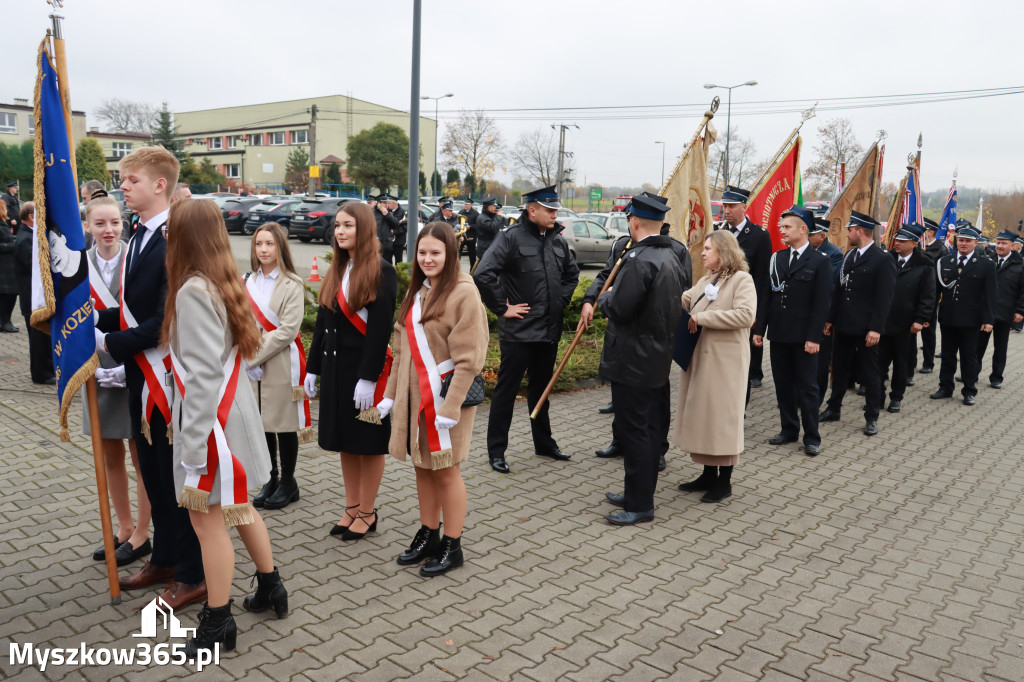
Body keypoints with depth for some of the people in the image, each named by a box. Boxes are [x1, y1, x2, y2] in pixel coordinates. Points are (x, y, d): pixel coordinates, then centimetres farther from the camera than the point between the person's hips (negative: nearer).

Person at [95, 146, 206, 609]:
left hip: (170, 378, -9)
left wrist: (112, 342, -17)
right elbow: (134, 308, 14)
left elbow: (168, 319, -23)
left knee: (178, 478, 3)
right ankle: (164, 560, 36)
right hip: (141, 378, 9)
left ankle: (192, 576, 18)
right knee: (153, 474, 19)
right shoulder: (140, 237, 12)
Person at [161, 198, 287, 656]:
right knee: (237, 509, 20)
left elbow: (204, 374, -22)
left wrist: (193, 447, -20)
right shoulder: (223, 283, 7)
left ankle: (217, 626, 14)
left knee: (208, 519, 2)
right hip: (232, 409, 9)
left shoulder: (193, 291, -18)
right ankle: (270, 589, 34)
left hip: (211, 419, -9)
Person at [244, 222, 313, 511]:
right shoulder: (248, 282, 11)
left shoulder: (292, 285, -8)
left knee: (284, 424, 4)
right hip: (252, 365, 6)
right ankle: (271, 480, 26)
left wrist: (256, 355, -15)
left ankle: (288, 483, 18)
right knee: (262, 423, 12)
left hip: (282, 365, -5)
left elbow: (287, 330, -14)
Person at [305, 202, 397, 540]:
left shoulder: (381, 272, -11)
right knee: (345, 441, 14)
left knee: (367, 442, 5)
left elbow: (380, 328, -17)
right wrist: (313, 368, 10)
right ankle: (352, 508, 27)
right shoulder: (336, 271, 12)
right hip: (334, 366, 7)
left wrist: (368, 378, -21)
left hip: (364, 368, -7)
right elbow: (323, 322, 13)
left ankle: (367, 513, 18)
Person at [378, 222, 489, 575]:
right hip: (414, 394, 7)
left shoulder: (463, 292, -13)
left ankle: (452, 547, 19)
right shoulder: (417, 291, 11)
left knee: (445, 470, 4)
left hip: (445, 394, -7)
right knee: (422, 466, 15)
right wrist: (391, 394, 10)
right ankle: (428, 536, 31)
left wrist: (451, 407, -21)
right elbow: (402, 347, 13)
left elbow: (468, 358, -18)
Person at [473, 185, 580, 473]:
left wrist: (562, 300, 12)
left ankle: (544, 442, 33)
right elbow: (482, 275, -21)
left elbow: (572, 272, 25)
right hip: (518, 330, -7)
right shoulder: (511, 237, -13)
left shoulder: (558, 240, 8)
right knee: (506, 390, 2)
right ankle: (496, 450, 12)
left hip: (549, 330, 7)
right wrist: (502, 307, -17)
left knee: (541, 387, 19)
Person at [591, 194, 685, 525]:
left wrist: (605, 297, -2)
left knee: (634, 431, -1)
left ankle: (639, 505, 9)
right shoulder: (671, 257, 10)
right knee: (651, 429, 16)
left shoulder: (639, 259, -20)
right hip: (658, 358, 10)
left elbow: (618, 308, -24)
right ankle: (639, 492, 31)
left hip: (633, 361, -10)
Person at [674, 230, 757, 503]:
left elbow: (745, 315, -22)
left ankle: (724, 481, 12)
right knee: (700, 415, 11)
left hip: (725, 361, -8)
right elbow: (682, 302, 8)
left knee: (722, 417, 0)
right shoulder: (704, 281, 17)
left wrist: (702, 317, -19)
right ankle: (708, 474, 24)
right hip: (699, 358, 8)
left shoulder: (742, 280, -8)